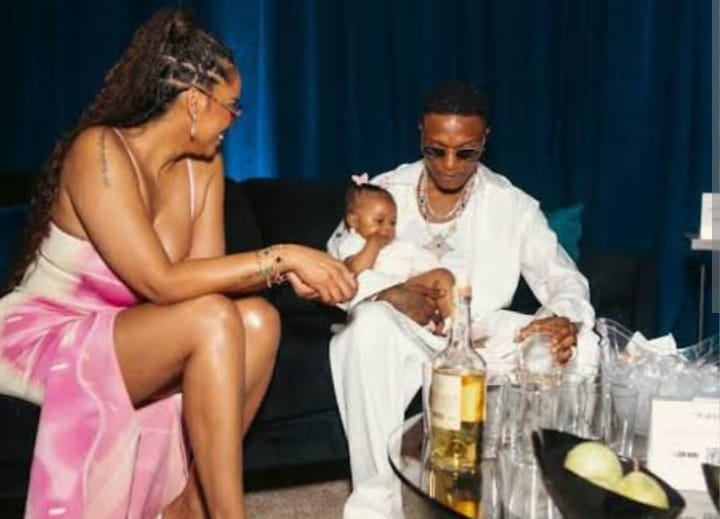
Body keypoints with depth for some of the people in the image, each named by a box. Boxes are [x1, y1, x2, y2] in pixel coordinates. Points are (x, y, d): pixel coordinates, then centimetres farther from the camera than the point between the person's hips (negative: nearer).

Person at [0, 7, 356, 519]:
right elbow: (161, 283, -30)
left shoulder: (204, 164, 0)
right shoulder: (99, 150, -23)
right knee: (212, 319, -29)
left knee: (258, 320, -17)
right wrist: (281, 255, -29)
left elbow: (206, 273, -5)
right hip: (44, 337, -7)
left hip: (127, 338, 7)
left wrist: (285, 271, -23)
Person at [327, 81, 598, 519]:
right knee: (370, 325, -37)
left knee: (579, 346, -23)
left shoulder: (512, 205, 0)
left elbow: (563, 278, -4)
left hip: (481, 333, 1)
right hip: (402, 330, -1)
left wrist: (564, 319, -30)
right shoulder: (384, 192, 0)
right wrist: (388, 293, -29)